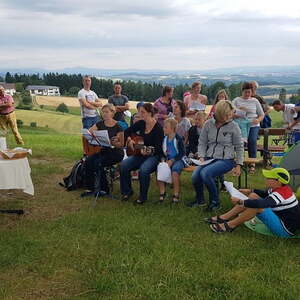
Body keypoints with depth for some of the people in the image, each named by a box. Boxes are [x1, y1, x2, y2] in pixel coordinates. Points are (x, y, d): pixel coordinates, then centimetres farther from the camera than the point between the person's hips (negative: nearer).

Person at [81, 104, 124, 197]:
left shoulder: (118, 126, -8)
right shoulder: (100, 124, 7)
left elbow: (122, 144, -8)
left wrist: (113, 143, -26)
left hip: (116, 152, -5)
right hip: (103, 151, 6)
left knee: (98, 163, -27)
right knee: (88, 161, -20)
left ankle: (104, 189, -11)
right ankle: (90, 188, -11)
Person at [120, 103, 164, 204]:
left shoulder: (158, 128, -13)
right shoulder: (141, 123, 5)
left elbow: (158, 148, -17)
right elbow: (127, 131, 19)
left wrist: (148, 152, -35)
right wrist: (129, 139, 0)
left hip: (153, 155, -6)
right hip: (140, 154, 6)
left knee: (143, 170, -34)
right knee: (123, 165, -17)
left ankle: (143, 197, -11)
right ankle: (127, 191, 3)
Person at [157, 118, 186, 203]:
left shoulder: (178, 139, -8)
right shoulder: (164, 139, 10)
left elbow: (182, 153, -9)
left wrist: (172, 160, -17)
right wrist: (163, 158, -2)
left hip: (178, 160, -5)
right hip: (167, 160, 5)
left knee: (175, 171, -34)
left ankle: (176, 195, -20)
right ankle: (162, 193, -11)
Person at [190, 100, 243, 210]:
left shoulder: (233, 126, -5)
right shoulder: (208, 124, 2)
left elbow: (239, 147, 4)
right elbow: (202, 142, 9)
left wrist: (238, 165, 2)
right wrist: (202, 157, -5)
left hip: (226, 159, -3)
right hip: (209, 158, 4)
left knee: (205, 173, -30)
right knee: (195, 176, -21)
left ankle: (215, 201, -8)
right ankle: (200, 199, 11)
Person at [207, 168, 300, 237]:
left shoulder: (281, 194, -27)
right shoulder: (280, 189, 2)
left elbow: (260, 203, -42)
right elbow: (265, 194, 24)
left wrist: (240, 201, -34)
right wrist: (250, 191, 13)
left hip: (285, 230, -10)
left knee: (257, 206, -31)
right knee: (252, 196, 3)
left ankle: (230, 225, -15)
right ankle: (223, 218, 0)